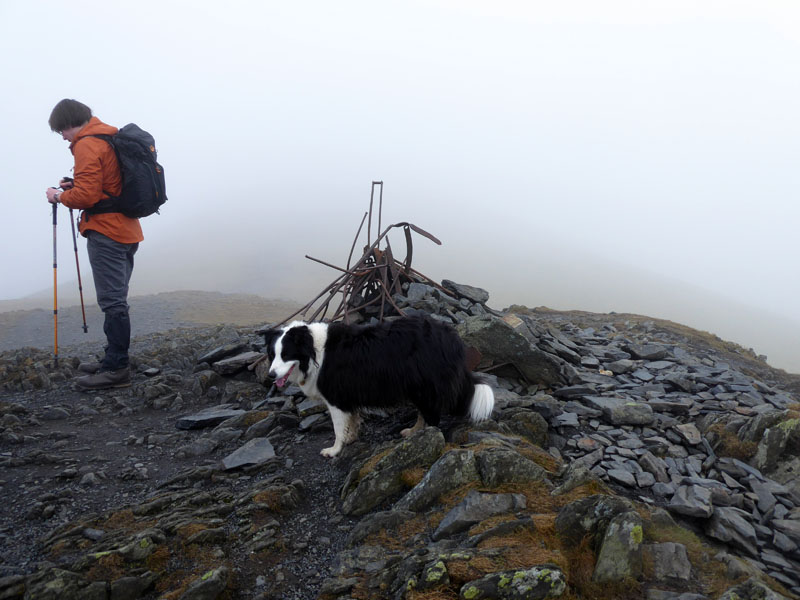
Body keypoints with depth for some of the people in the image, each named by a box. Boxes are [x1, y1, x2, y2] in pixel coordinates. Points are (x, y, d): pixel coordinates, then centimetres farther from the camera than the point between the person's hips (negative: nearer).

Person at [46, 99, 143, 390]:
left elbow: (86, 196, -17)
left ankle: (116, 369, -6)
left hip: (105, 232, -10)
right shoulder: (112, 137, 18)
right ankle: (114, 361, 21)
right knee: (116, 299, 13)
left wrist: (59, 196, 0)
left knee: (112, 301, -9)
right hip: (127, 231, 10)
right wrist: (75, 185, 16)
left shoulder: (87, 145, -11)